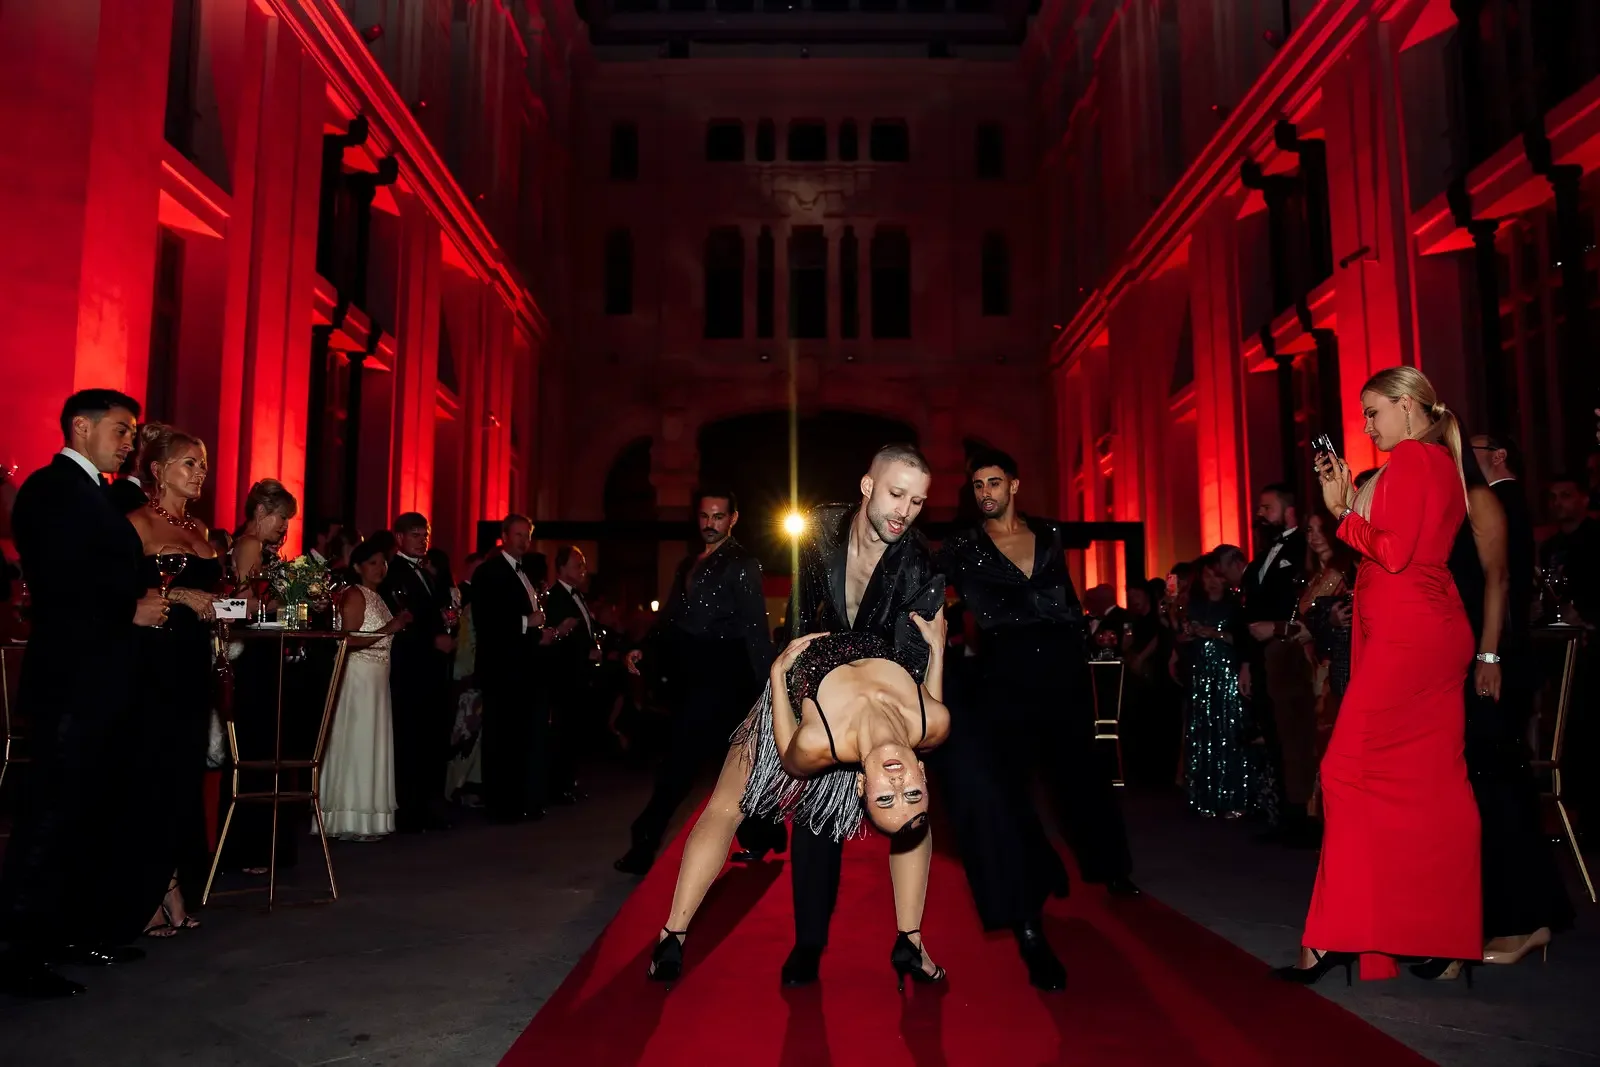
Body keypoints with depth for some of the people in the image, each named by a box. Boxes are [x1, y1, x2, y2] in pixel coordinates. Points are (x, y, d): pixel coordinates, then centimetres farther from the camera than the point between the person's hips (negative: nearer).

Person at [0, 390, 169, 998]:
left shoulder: (91, 492, 19)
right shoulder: (53, 489, -11)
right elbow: (58, 584, -21)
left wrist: (143, 600, 5)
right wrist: (131, 610, -12)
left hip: (98, 683, 10)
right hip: (72, 681, -10)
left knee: (88, 813, 17)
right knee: (50, 816, -4)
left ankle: (80, 930, 28)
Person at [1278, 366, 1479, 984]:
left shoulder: (1411, 459, -9)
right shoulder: (1440, 462, 20)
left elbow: (1394, 552, -18)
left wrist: (1341, 513, -4)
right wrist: (1345, 502, 12)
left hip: (1405, 637, -10)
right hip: (1433, 632, 10)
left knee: (1351, 770, -9)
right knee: (1429, 782, 10)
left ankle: (1337, 937, -6)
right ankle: (1449, 931, 16)